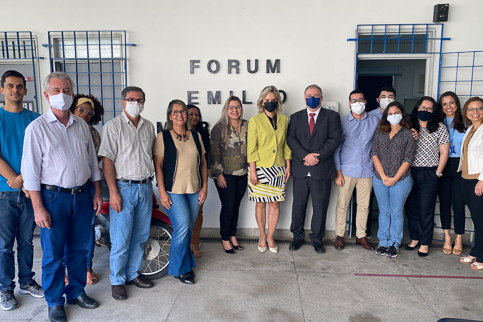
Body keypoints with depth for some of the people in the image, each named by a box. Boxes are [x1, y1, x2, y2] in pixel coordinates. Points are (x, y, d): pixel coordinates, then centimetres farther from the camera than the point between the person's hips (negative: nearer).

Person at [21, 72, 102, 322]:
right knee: (53, 254, 7)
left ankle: (76, 292, 33)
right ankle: (54, 301, 25)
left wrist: (97, 193, 10)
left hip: (83, 196, 4)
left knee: (79, 248, 15)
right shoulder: (37, 128, -7)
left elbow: (93, 161, 13)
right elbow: (30, 171, -9)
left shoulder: (81, 125, 7)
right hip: (54, 198, -4)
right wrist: (38, 207, -12)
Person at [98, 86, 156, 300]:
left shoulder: (148, 127, 12)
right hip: (124, 188, -5)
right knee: (121, 239, 0)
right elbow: (107, 161, -10)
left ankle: (133, 274, 29)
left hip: (146, 187, 6)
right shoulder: (113, 126, -5)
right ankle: (117, 281, 16)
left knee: (140, 236, 13)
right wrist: (113, 192, -17)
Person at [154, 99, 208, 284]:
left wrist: (204, 186, 7)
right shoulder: (163, 137, -2)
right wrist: (162, 192, -11)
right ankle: (179, 269, 10)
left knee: (187, 230, 10)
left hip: (194, 191, 4)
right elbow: (158, 165, -5)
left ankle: (186, 264, 29)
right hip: (173, 191, -4)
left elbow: (203, 163, 13)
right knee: (182, 227, -11)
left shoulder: (196, 136, 11)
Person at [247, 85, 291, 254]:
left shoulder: (284, 120, 8)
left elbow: (286, 144, 12)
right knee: (261, 203, 6)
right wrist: (252, 170, -9)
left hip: (278, 168, 3)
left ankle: (271, 237, 22)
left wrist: (288, 166, 7)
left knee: (275, 202, 6)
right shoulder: (255, 120, -3)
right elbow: (251, 148, -5)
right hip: (260, 168, -3)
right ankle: (262, 237, 24)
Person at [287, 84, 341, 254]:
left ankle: (316, 238, 24)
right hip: (300, 170, 2)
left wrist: (317, 156, -16)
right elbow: (291, 140, -1)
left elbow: (334, 139, -6)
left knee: (320, 207, 7)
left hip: (322, 170, -1)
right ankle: (297, 237, 25)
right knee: (298, 206, 8)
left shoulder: (332, 116, 5)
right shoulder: (295, 117, 11)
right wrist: (305, 156, -16)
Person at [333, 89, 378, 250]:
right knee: (342, 205, 2)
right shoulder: (343, 123, 0)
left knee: (364, 206, 9)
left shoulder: (375, 121, 6)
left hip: (367, 171, 2)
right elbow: (336, 149, 1)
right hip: (347, 171, -2)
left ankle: (361, 236, 23)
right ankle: (339, 235, 16)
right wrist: (338, 172, -5)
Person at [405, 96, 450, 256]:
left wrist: (438, 173, -3)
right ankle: (414, 238, 24)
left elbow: (444, 152, 2)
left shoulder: (440, 128, 2)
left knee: (425, 209, 0)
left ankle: (424, 243, 13)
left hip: (429, 174, -2)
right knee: (411, 207, 8)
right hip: (410, 172, 3)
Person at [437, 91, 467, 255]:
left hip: (459, 167, -2)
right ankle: (447, 238, 19)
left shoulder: (465, 123, 2)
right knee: (444, 203, 6)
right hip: (442, 167, 2)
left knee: (458, 204, 0)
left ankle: (458, 240, 15)